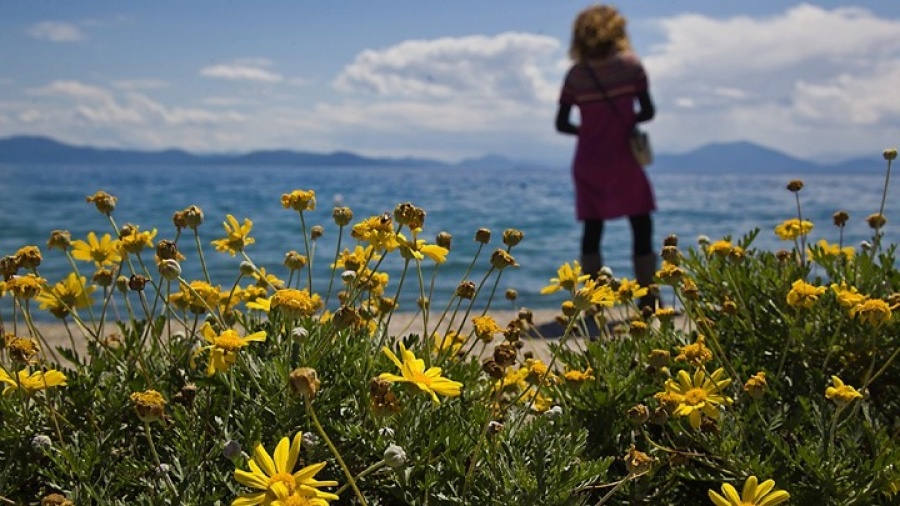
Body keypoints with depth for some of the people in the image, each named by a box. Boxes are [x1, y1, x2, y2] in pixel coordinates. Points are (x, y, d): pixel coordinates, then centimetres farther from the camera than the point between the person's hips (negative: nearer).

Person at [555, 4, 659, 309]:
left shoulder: (575, 75, -1)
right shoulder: (631, 65, -5)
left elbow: (562, 124, -2)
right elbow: (647, 112, -6)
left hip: (588, 163, 3)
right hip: (622, 161, -2)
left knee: (592, 232, 9)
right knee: (642, 229, 5)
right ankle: (648, 301, 2)